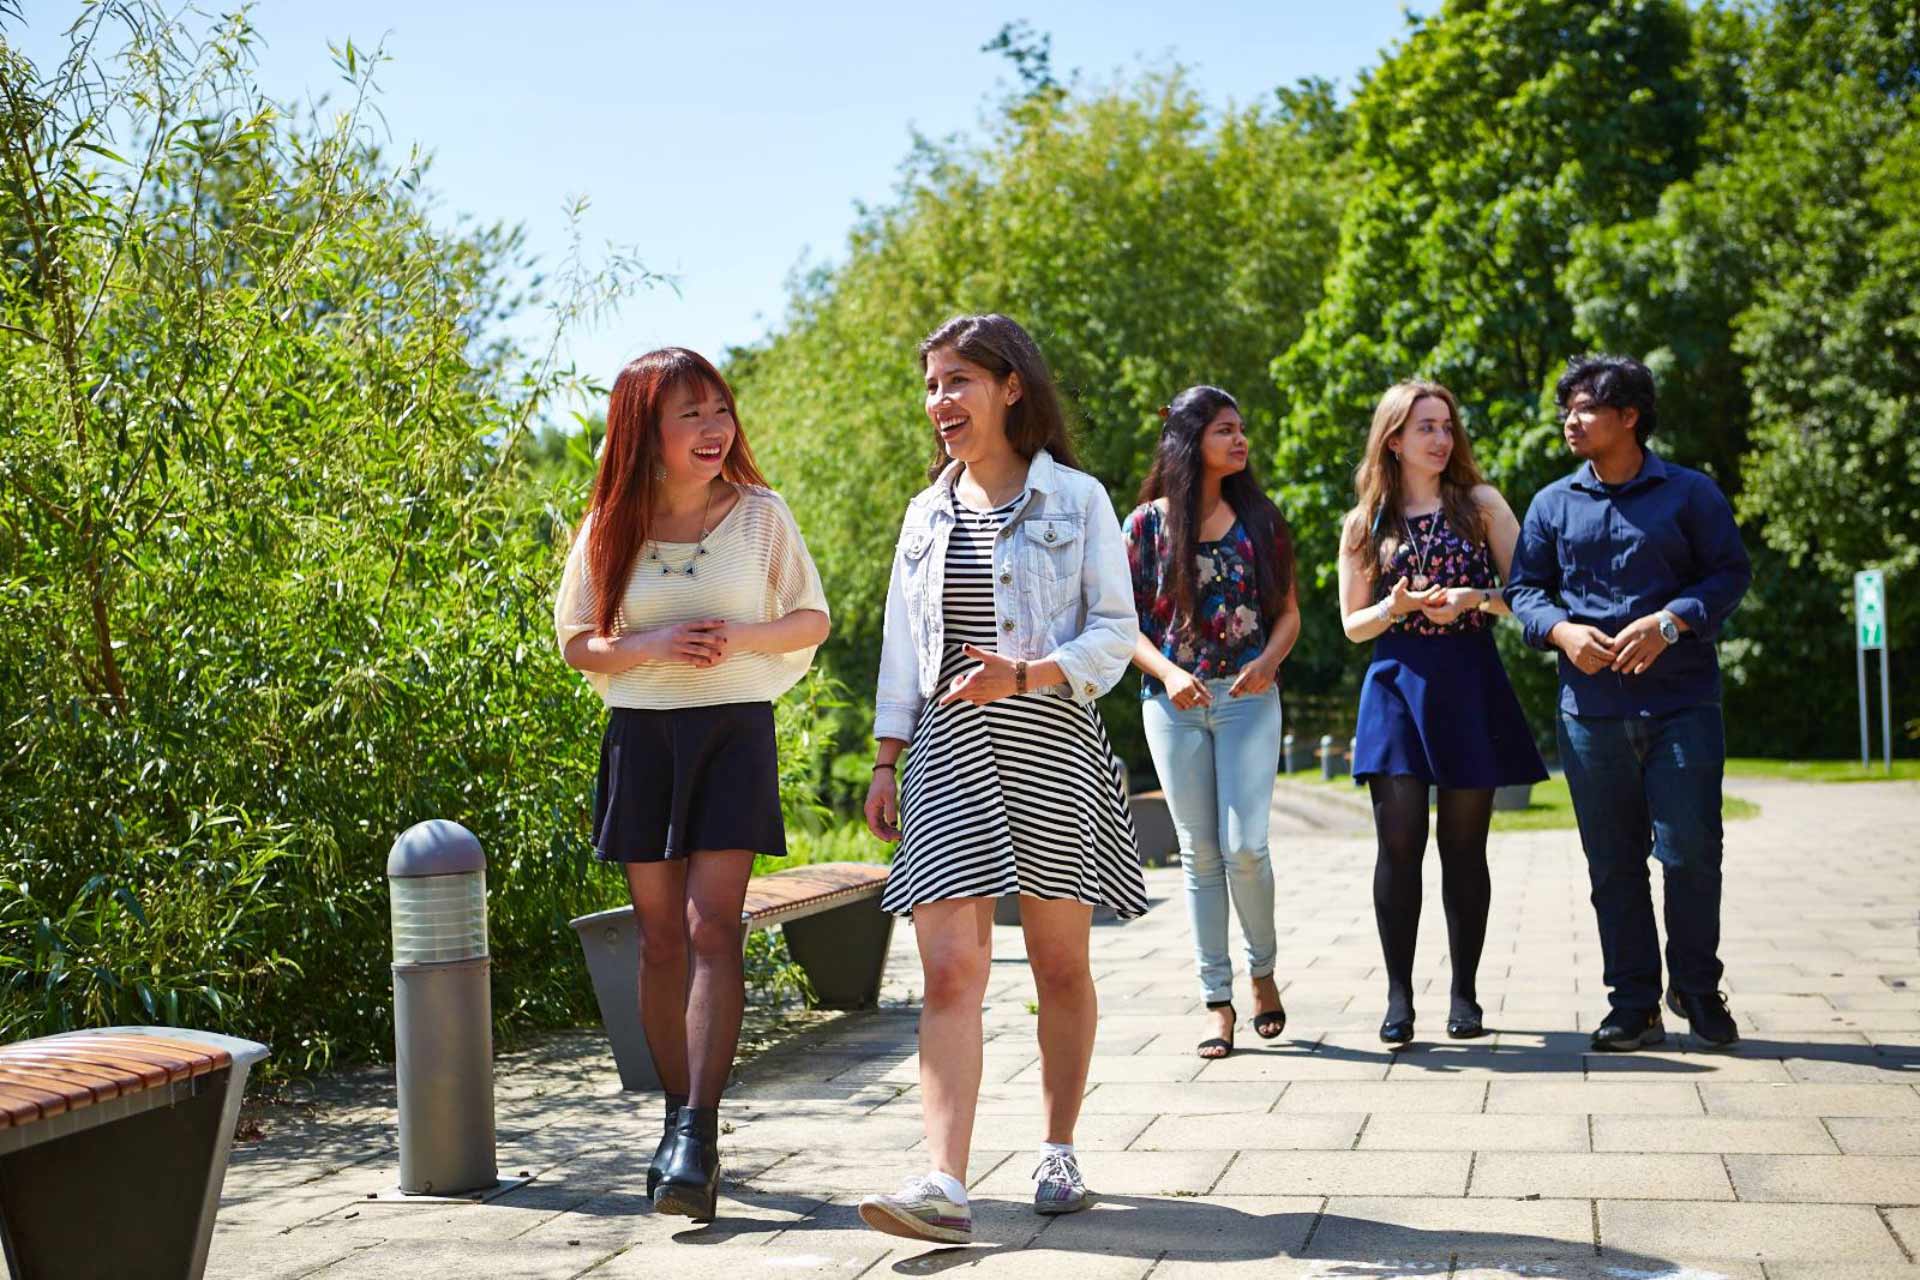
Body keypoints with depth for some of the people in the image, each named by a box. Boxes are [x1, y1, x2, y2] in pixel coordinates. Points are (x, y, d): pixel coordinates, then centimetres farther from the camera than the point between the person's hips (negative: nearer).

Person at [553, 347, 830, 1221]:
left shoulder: (761, 515, 1)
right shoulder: (611, 528, 4)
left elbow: (812, 621, 7)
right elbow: (577, 642, 6)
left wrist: (738, 638, -13)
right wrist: (652, 645, -13)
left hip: (734, 731, -2)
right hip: (641, 735, 2)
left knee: (712, 928, -13)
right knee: (660, 938, 7)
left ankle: (699, 1134, -14)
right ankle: (677, 1118, 19)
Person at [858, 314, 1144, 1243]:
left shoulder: (1075, 500, 3)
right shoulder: (927, 514, 15)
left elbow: (1114, 632, -3)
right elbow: (901, 651, 16)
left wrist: (1023, 674, -18)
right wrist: (884, 764, 9)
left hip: (1049, 749, -2)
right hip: (947, 756, 2)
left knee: (1060, 966, 8)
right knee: (949, 968, -11)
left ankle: (1058, 1152, 24)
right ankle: (943, 1185, -18)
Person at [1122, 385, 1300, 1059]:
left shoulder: (1259, 518, 6)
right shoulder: (1147, 523, 2)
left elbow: (1288, 611, 9)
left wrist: (1269, 661, -10)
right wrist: (1168, 673, -14)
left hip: (1247, 699, 0)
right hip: (1174, 703, 0)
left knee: (1244, 846, -10)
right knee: (1200, 854, 3)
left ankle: (1263, 971, 16)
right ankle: (1218, 1001, 10)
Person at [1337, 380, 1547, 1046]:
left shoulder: (1481, 504, 8)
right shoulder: (1365, 524, 9)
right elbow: (1354, 624, 11)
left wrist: (1474, 598, -13)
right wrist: (1397, 605, -9)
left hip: (1470, 685, 0)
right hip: (1397, 684, 0)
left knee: (1464, 844, 3)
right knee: (1399, 839, -9)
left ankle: (1464, 993, 12)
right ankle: (1399, 995, -2)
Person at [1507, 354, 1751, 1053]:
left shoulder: (1690, 493, 3)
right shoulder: (1553, 504, 11)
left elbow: (1730, 572, 0)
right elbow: (1525, 587, 11)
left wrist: (1668, 623, -15)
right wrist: (1562, 630, -10)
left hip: (1681, 702, -2)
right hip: (1591, 711, 3)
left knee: (1691, 851, -4)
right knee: (1613, 862, 5)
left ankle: (1697, 989, 17)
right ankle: (1633, 1002, 15)